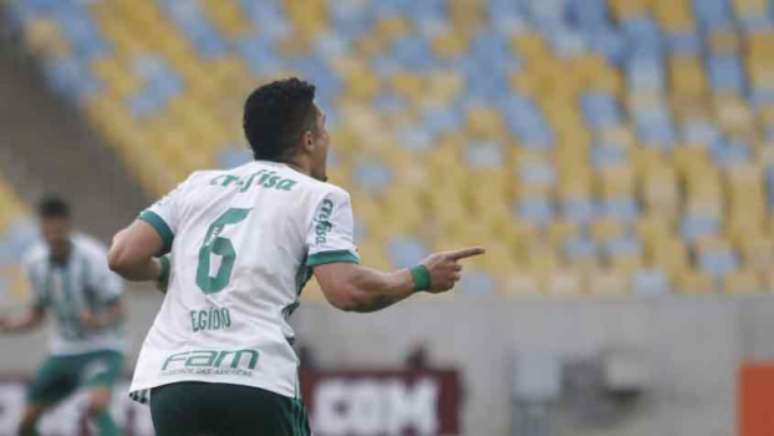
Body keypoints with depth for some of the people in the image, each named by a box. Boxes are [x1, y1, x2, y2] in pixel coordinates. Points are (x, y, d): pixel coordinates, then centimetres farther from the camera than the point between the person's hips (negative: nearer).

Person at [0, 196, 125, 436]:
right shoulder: (35, 261, -2)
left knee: (97, 405, -34)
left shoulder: (93, 258, -19)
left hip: (101, 350, -6)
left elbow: (117, 311, -16)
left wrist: (100, 322, -39)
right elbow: (37, 314, 9)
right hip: (63, 351, 6)